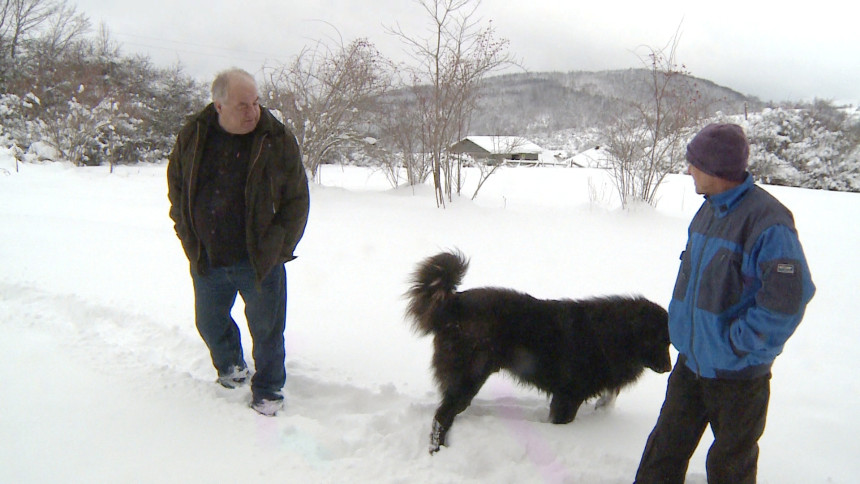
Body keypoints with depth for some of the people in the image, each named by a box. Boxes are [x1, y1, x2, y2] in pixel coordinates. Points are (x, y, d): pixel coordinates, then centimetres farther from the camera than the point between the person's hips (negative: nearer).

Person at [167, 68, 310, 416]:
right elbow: (176, 186, 12)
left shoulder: (278, 140, -11)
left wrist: (280, 247, -6)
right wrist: (188, 236, 6)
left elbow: (297, 200, -4)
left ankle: (267, 391, 29)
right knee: (209, 323, 21)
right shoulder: (192, 136, -3)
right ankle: (231, 369, 49)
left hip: (260, 260, -3)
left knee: (267, 329, 7)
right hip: (206, 260, 4)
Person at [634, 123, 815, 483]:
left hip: (738, 373, -7)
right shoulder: (709, 210, 4)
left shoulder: (767, 221, -22)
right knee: (665, 451, 17)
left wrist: (740, 342, -19)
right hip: (691, 361, 7)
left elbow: (787, 299, -24)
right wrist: (681, 323, 10)